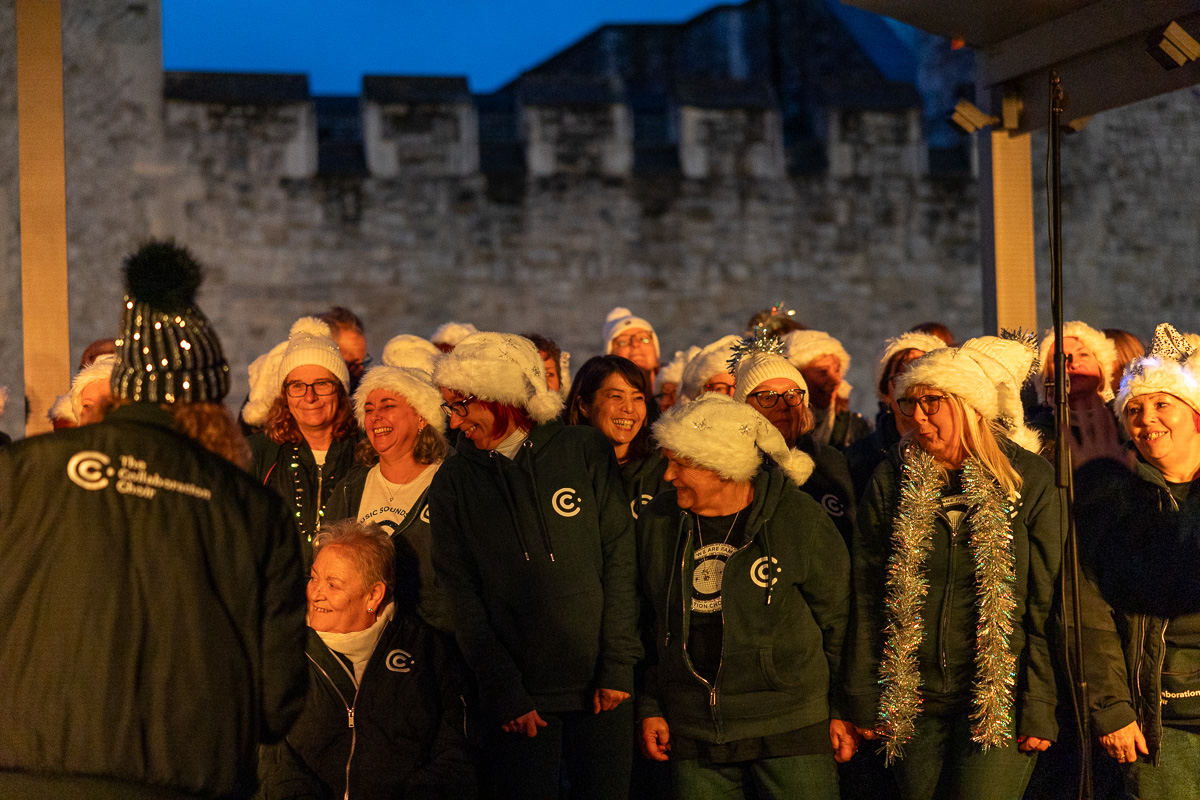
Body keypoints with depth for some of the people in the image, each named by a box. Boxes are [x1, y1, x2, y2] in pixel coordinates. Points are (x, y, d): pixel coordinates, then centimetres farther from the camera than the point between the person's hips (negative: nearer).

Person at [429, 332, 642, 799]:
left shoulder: (586, 451, 0)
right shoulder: (452, 484, 2)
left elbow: (619, 562, 0)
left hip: (600, 693, 0)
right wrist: (506, 695, -8)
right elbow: (463, 600, -2)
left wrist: (617, 669, -6)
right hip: (520, 699, 0)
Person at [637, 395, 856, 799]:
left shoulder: (797, 519, -8)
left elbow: (838, 619, -1)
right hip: (693, 734, 3)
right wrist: (650, 706, 10)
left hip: (790, 732, -3)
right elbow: (651, 623, 14)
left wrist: (843, 708, 0)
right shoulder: (657, 522, 4)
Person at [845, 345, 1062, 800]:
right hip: (914, 704, 3)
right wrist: (865, 702, 2)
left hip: (999, 700, -3)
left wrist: (1040, 709, -7)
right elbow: (867, 598, 6)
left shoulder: (1029, 480, -2)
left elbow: (1046, 605, -3)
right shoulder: (891, 482, 5)